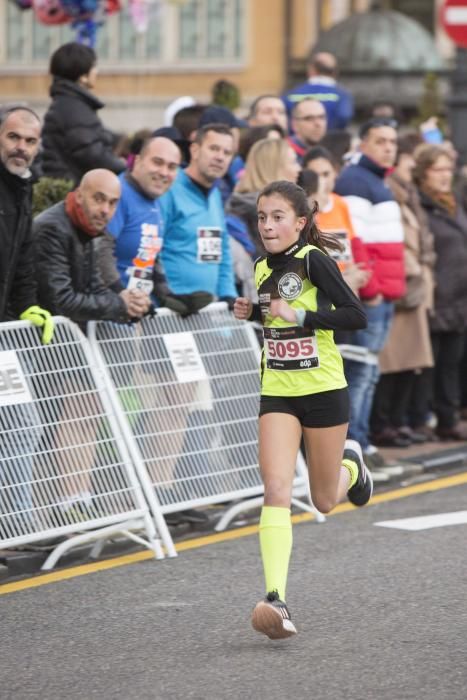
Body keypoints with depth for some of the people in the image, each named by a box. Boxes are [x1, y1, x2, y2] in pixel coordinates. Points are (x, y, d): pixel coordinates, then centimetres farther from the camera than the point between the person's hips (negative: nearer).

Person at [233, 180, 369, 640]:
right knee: (276, 489, -15)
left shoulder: (313, 261, -14)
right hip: (277, 394, 4)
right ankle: (276, 598, -23)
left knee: (324, 501, 11)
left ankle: (350, 464, 48)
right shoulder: (263, 268, 5)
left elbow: (356, 316, -19)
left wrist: (300, 315, -26)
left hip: (323, 391, -4)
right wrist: (252, 312, 4)